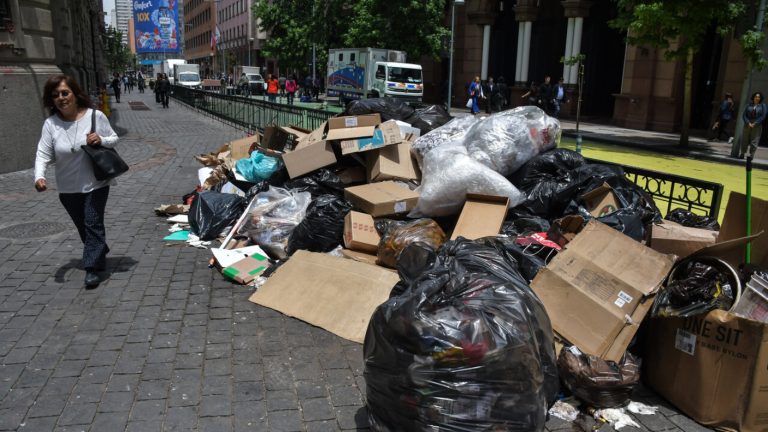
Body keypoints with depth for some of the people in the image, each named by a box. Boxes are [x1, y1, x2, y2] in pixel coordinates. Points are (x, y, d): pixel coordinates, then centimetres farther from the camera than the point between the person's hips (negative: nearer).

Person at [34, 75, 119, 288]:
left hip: (96, 183, -3)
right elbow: (43, 154, -10)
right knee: (83, 227, 15)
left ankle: (92, 268, -1)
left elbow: (114, 139, 0)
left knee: (93, 224, -6)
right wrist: (39, 176, -28)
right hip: (68, 188, 3)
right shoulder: (50, 124, -7)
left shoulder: (95, 116, -10)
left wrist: (101, 140, -22)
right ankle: (99, 254, 36)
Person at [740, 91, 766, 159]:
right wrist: (748, 123, -10)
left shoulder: (762, 106, 2)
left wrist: (755, 124, -12)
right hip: (747, 125, 2)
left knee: (754, 141, -4)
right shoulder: (749, 105, 5)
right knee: (745, 140, 6)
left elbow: (763, 116, -3)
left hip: (757, 126, -2)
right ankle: (742, 154, 14)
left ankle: (751, 155, 1)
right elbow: (744, 115, 3)